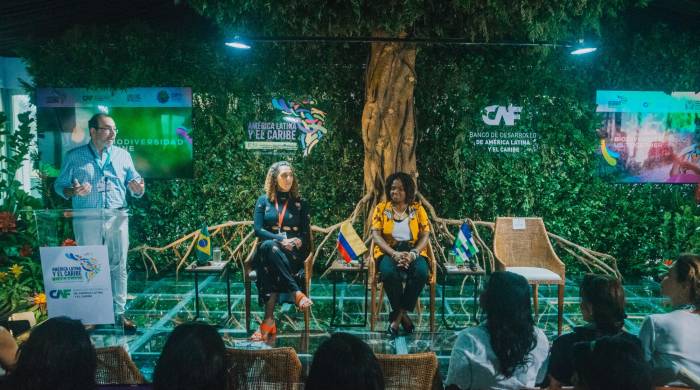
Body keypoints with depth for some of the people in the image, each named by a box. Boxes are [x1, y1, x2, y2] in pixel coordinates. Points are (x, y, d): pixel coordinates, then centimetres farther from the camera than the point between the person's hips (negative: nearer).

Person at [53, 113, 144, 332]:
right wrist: (73, 192, -16)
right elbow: (59, 186, 4)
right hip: (87, 220, -1)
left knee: (119, 267, 3)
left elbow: (135, 183, 8)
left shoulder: (122, 155, 9)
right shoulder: (74, 156, 4)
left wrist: (138, 189, -15)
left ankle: (119, 313, 10)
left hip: (117, 218, 2)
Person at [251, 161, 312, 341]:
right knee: (269, 246, -39)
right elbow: (257, 229, 0)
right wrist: (280, 240, -16)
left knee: (271, 270, -36)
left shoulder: (300, 203, 13)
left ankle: (269, 320, -40)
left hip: (293, 253, 0)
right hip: (268, 250, 0)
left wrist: (298, 241, -17)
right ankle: (297, 293, -44)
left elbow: (306, 233, 9)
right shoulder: (263, 200, 12)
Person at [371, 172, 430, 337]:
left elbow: (425, 235, 2)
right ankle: (402, 315, -14)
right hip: (388, 251, -1)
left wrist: (413, 253, -18)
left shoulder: (418, 209, 8)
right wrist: (394, 254, -20)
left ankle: (397, 316, -18)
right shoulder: (381, 208, 6)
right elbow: (376, 235, -4)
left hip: (412, 250, 1)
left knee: (421, 272, -33)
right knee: (389, 272, -36)